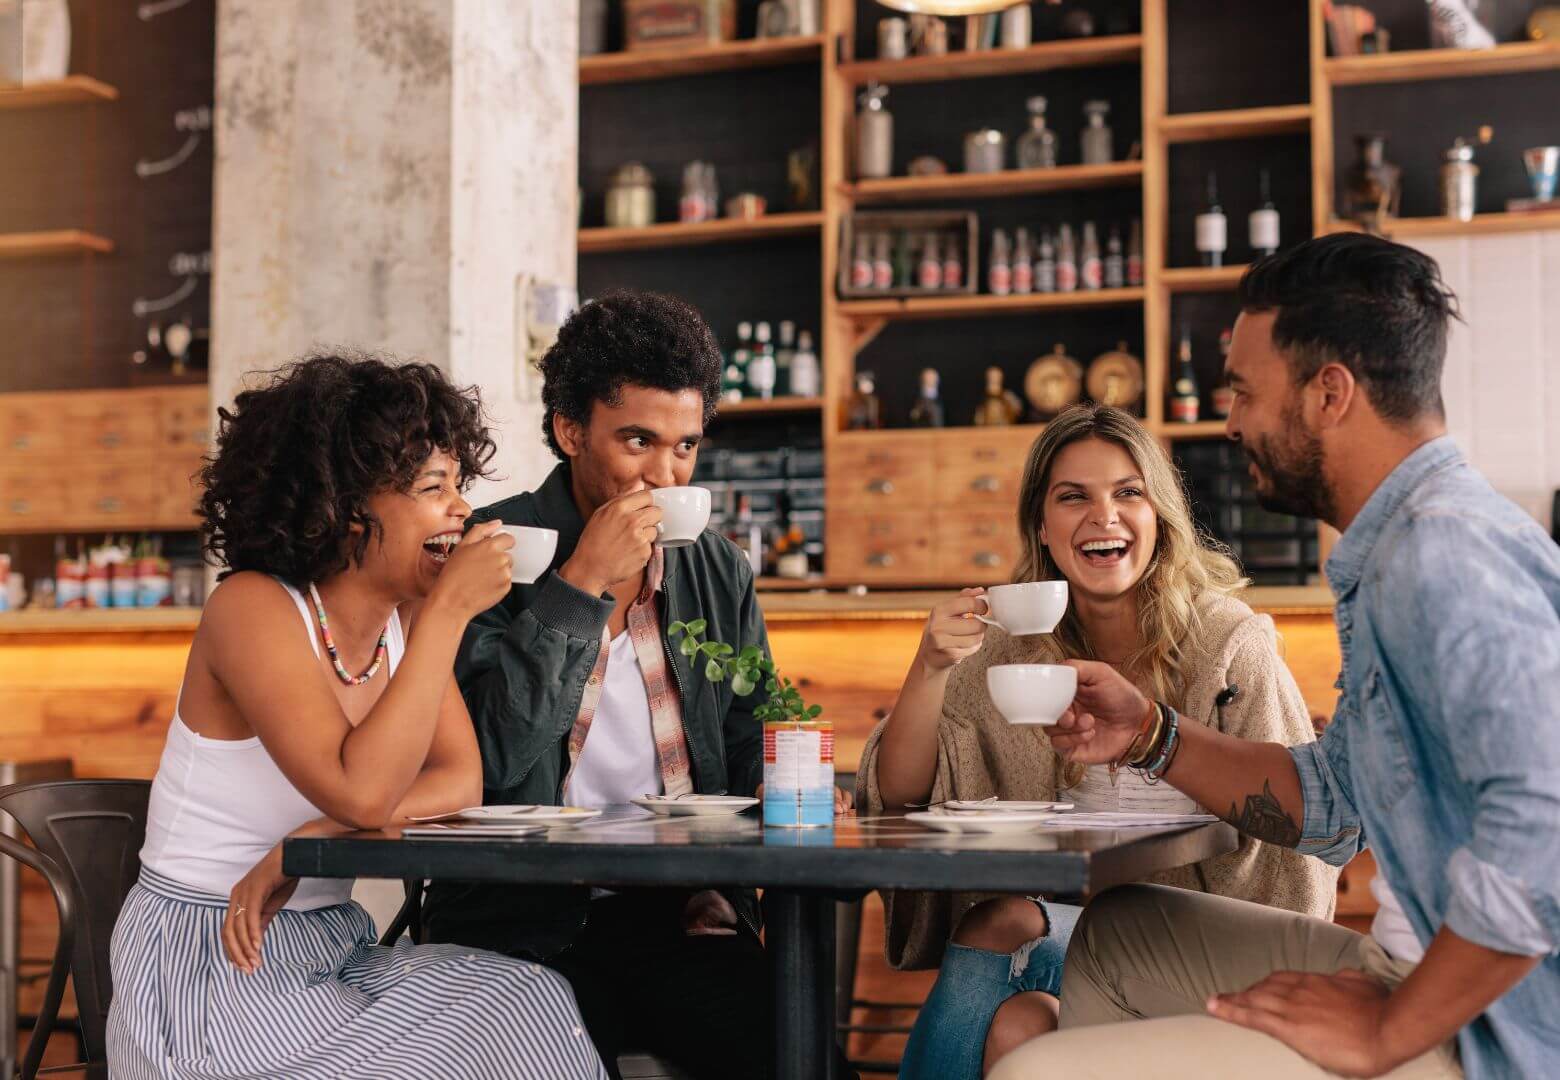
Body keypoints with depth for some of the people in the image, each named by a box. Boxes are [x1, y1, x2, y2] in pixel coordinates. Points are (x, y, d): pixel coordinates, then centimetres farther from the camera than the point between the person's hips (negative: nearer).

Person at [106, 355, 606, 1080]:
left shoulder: (406, 620, 5)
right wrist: (450, 608, -24)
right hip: (207, 962, -6)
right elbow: (363, 793, -27)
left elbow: (461, 780, -5)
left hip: (331, 951, 6)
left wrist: (308, 843, -19)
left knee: (533, 1001, -18)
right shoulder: (252, 607, -15)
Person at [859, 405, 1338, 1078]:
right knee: (1015, 1023, -30)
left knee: (997, 933, -27)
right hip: (1058, 910, 3)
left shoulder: (1228, 642, -7)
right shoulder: (1014, 646, 3)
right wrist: (931, 665, -18)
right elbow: (899, 794, -1)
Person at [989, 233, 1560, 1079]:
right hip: (1455, 985, 11)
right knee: (1115, 935, 23)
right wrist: (1152, 739, 7)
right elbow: (1333, 801, 20)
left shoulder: (1446, 550, -22)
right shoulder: (1395, 552, 14)